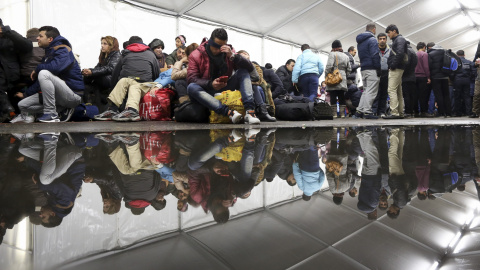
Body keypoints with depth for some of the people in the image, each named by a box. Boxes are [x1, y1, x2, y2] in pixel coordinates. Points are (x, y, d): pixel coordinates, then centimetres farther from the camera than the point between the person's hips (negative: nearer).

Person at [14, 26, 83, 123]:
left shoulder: (63, 50, -9)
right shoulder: (48, 54, 18)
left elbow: (55, 67, -31)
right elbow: (42, 81, 22)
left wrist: (37, 69, -11)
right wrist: (26, 93, 18)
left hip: (74, 94, -9)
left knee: (44, 73, -29)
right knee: (22, 105, 4)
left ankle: (51, 114, -23)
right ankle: (64, 110, 4)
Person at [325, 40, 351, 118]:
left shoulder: (332, 54, -2)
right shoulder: (346, 56, 18)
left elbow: (329, 66, -13)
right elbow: (349, 69, 15)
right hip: (343, 80, 5)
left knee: (333, 96, -4)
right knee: (342, 97, 7)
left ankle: (334, 113, -7)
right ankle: (342, 113, 6)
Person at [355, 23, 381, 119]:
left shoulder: (360, 41, 20)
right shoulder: (372, 40, -7)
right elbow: (375, 55, -15)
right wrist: (378, 68, -13)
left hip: (363, 69, 8)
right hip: (372, 69, -8)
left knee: (365, 90, 13)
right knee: (371, 91, -8)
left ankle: (359, 111, 10)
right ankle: (367, 112, -11)